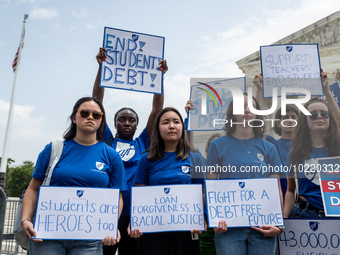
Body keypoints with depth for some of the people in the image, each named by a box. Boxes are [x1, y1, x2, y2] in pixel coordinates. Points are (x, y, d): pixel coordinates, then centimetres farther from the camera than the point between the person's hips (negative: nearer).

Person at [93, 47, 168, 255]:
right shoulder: (107, 141, 10)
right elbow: (97, 102, 5)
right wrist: (101, 67, 1)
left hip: (133, 214, 2)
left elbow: (156, 109, 8)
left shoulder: (142, 144, 13)